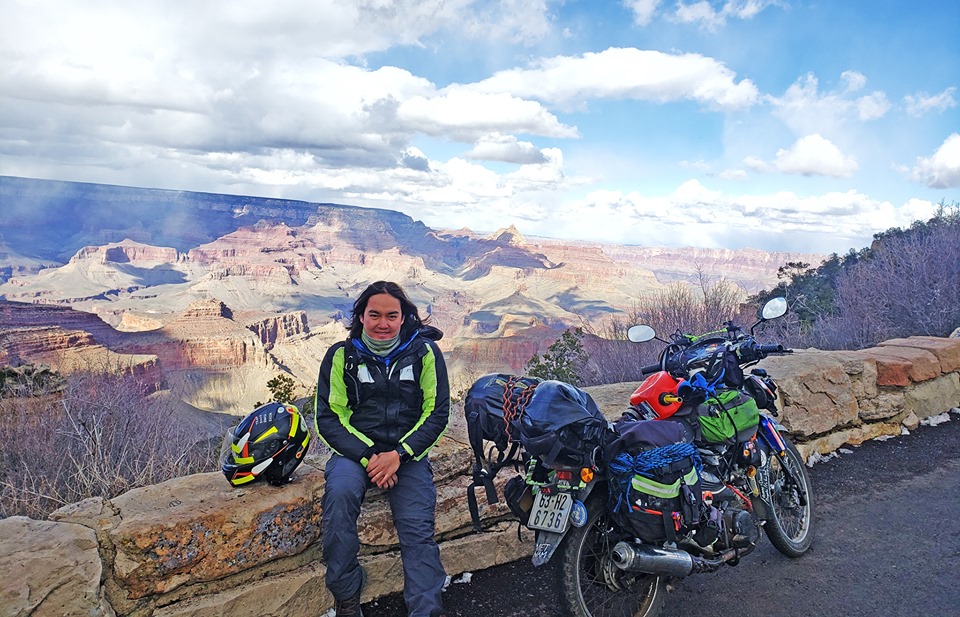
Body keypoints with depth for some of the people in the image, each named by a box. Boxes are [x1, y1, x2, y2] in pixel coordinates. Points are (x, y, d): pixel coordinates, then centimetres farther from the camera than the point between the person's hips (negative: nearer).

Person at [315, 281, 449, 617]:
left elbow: (436, 413, 0)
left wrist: (399, 454, -14)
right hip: (356, 449, 0)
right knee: (339, 493, -30)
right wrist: (368, 457, -15)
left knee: (418, 529, -19)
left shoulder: (424, 352, 1)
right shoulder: (342, 355, 2)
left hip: (408, 453, 1)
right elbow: (328, 418, -1)